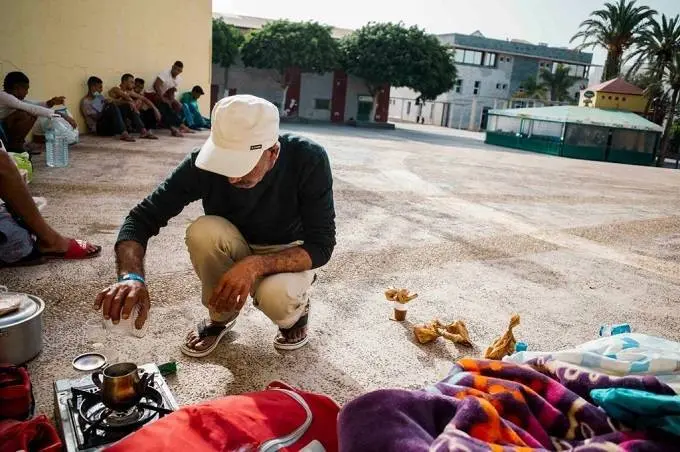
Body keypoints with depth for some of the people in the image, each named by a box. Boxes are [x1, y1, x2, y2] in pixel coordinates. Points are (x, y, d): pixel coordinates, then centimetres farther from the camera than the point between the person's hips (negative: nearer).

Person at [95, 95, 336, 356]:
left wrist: (254, 265, -39)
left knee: (275, 296, -35)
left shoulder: (308, 160, -28)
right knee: (203, 231, -30)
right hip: (233, 255, 2)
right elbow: (143, 217, -22)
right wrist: (131, 276, -41)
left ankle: (295, 310, 3)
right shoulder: (205, 161, -24)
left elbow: (321, 245, -25)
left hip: (288, 256, -2)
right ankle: (221, 316, -2)